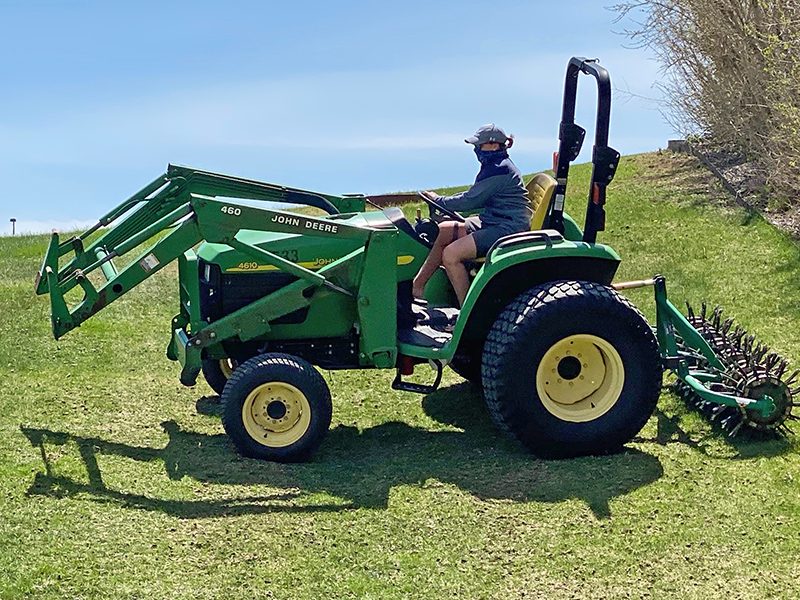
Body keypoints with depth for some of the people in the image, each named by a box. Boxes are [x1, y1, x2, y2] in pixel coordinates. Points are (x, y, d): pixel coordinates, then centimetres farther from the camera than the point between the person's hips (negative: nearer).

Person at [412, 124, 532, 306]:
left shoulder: (499, 170, -17)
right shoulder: (495, 166, 15)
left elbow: (470, 201, -17)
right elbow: (475, 197, 21)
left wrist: (438, 200, -3)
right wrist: (440, 200, 11)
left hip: (507, 229, -11)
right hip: (494, 223, 11)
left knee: (450, 254, -22)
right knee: (443, 231, 5)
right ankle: (417, 286, 5)